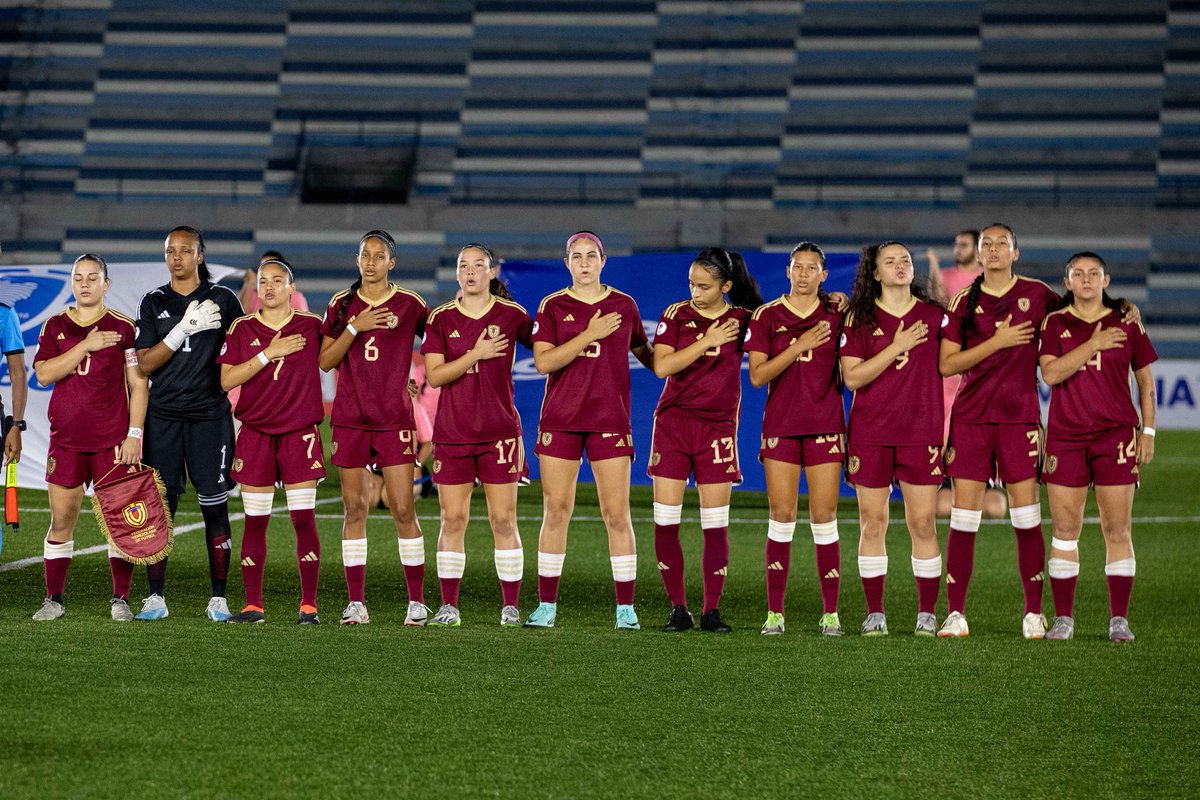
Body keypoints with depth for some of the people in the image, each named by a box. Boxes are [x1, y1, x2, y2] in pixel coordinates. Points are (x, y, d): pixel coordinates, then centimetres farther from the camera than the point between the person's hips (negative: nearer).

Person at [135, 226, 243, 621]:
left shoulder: (223, 299, 5)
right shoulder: (154, 303, 8)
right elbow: (145, 364, 0)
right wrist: (184, 328, -11)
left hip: (210, 415, -1)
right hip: (163, 417, 1)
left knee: (214, 506, -2)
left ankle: (219, 598, 3)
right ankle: (155, 596, 5)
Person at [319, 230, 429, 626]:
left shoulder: (410, 305, 1)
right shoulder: (341, 305, 7)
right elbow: (325, 361, 1)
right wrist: (355, 327, -9)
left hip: (394, 418, -2)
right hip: (349, 419, 2)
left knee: (403, 508, -5)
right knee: (355, 508, 2)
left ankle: (417, 600, 2)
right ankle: (356, 602, 4)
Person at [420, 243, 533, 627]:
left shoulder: (511, 315, 1)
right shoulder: (441, 319, 4)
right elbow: (434, 376, -4)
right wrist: (476, 354, -12)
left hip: (499, 430, -1)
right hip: (452, 433, 1)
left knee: (503, 520, -2)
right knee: (452, 520, 1)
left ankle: (510, 607, 4)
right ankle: (449, 607, 5)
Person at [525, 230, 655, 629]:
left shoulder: (623, 305, 8)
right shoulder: (553, 306, 3)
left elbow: (643, 352, 24)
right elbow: (543, 361, -9)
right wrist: (590, 334, -14)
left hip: (610, 419, 0)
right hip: (560, 419, 0)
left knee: (617, 514, -3)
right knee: (555, 512, 1)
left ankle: (626, 609, 1)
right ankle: (546, 607, 7)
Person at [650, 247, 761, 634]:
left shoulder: (744, 319, 2)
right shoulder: (676, 314, 1)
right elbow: (661, 366, -8)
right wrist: (706, 341, -13)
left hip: (717, 427, 0)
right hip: (672, 424, 0)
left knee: (716, 525, -1)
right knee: (664, 522, -4)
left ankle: (711, 611, 6)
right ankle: (678, 608, 6)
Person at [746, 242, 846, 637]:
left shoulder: (836, 315, 5)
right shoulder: (767, 317, 4)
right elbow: (757, 375, -5)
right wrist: (799, 346, -12)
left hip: (825, 426, 0)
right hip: (780, 425, 0)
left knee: (824, 517, -3)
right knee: (781, 516, -2)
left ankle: (830, 613, 1)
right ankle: (775, 612, 2)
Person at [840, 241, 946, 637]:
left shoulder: (934, 315, 6)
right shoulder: (860, 318, 4)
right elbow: (852, 377, -6)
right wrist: (897, 347, -12)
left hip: (921, 432, 0)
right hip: (870, 433, 0)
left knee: (923, 523, -2)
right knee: (872, 524, 1)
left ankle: (927, 614, 4)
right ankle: (874, 613, 8)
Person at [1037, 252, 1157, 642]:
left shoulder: (1126, 323, 7)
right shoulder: (1054, 324, 5)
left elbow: (1145, 379, 12)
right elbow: (1050, 373, -9)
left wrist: (1148, 430, 5)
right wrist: (1094, 344, -14)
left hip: (1116, 435, 0)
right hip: (1065, 437, 0)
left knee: (1118, 530, -3)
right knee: (1064, 530, 0)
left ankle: (1119, 619, 0)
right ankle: (1063, 618, 5)